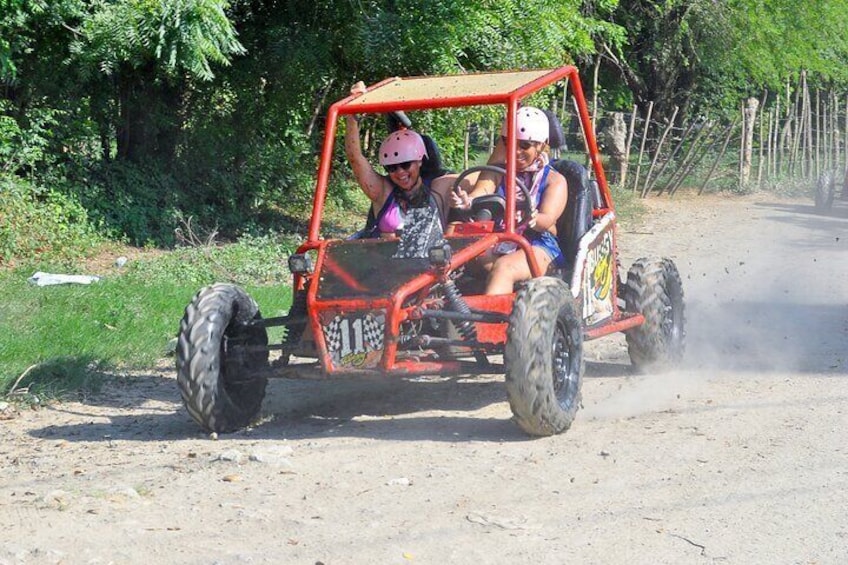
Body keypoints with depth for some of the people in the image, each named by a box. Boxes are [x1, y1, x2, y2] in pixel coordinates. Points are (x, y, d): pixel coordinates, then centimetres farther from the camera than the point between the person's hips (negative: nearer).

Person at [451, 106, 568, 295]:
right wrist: (467, 202, -27)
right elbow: (481, 191, -2)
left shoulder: (555, 180, 8)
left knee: (503, 267, -36)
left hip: (537, 246, -4)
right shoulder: (498, 173, 19)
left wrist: (533, 219, -35)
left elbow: (546, 220, -9)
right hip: (496, 244, 5)